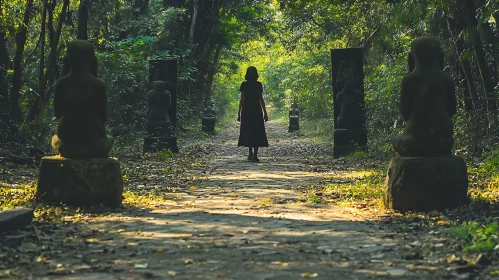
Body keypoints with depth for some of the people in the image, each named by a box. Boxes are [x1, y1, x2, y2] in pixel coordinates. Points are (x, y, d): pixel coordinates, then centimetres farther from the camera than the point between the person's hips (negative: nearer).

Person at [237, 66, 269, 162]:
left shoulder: (244, 85, -2)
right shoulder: (259, 85, -2)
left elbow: (242, 99, -1)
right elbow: (261, 100, -1)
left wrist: (239, 112, 5)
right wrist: (265, 113, 5)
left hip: (246, 110, 1)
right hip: (257, 109, -1)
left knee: (248, 131, 11)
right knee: (257, 132, 2)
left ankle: (251, 153, 12)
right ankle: (255, 155, -6)